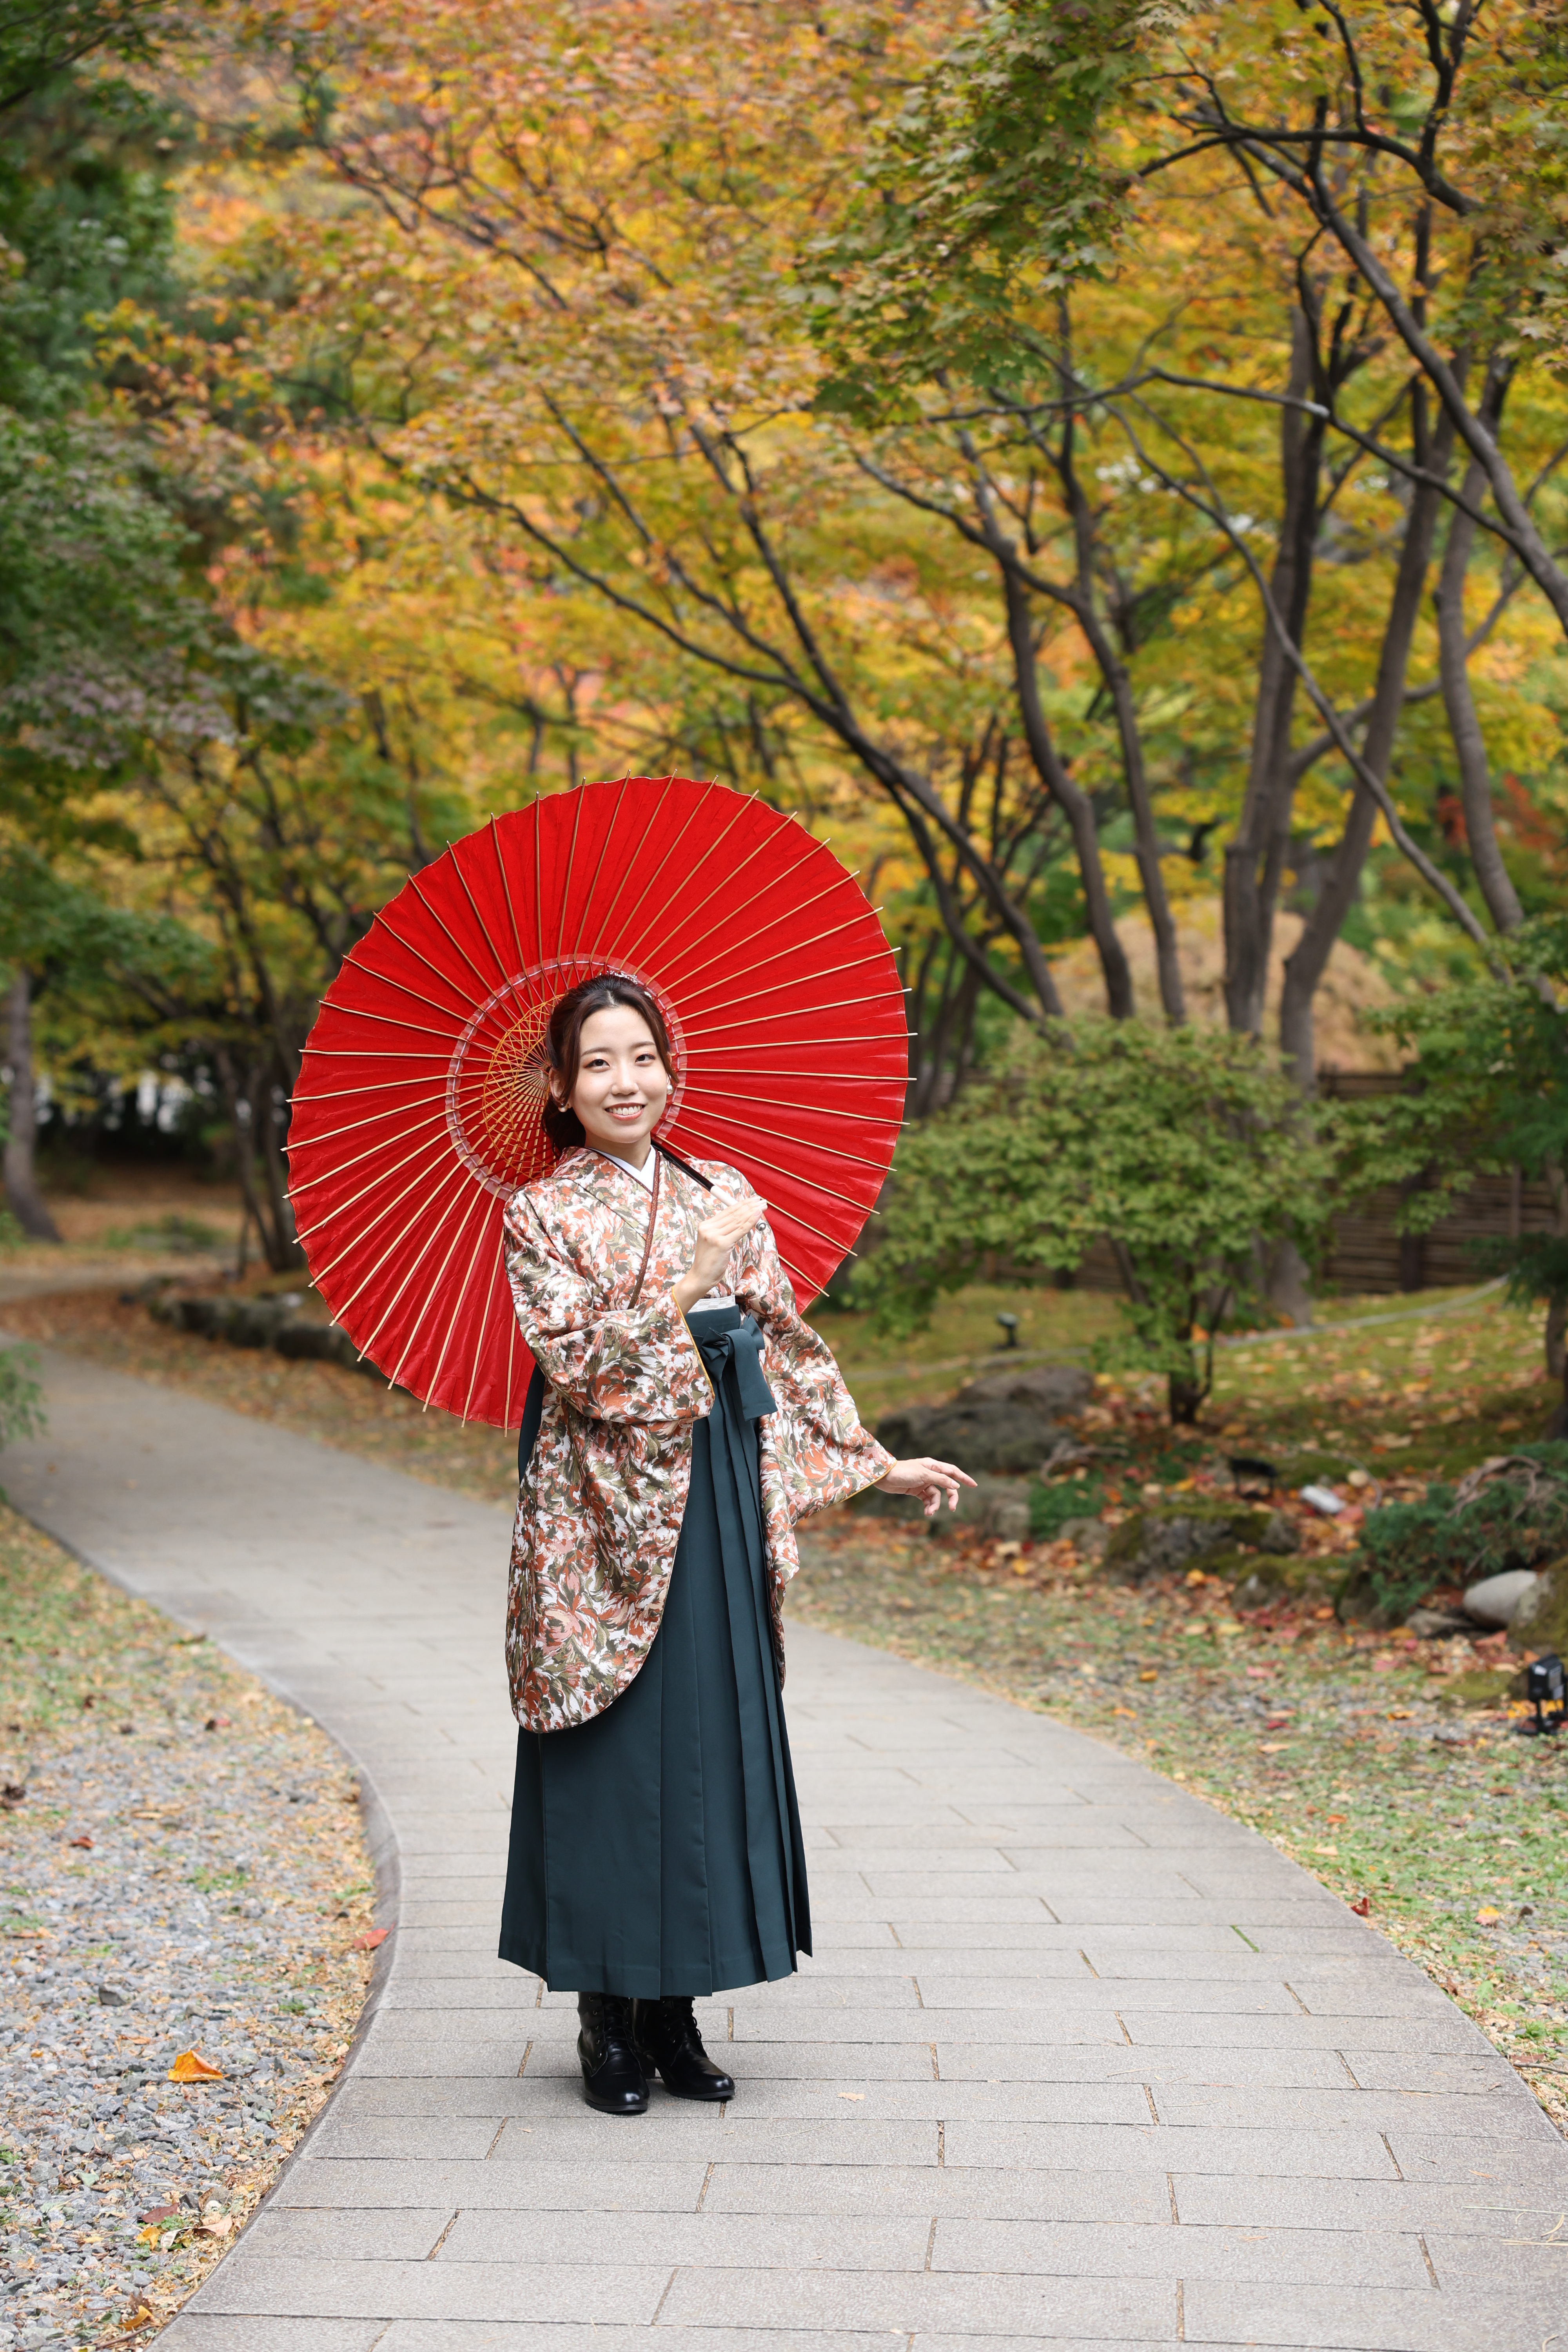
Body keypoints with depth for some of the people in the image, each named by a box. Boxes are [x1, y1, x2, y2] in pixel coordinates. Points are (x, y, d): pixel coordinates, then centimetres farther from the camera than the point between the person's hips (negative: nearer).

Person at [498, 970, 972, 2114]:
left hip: (715, 1502, 4)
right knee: (613, 1750, 0)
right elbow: (585, 1363, -14)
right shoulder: (542, 1214, -2)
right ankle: (609, 2019, 12)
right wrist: (698, 1270, -19)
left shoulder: (725, 1197, 9)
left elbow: (790, 1345, 14)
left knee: (712, 1738, 6)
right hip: (602, 1506, -4)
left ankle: (675, 2010, 17)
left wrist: (877, 1461, 13)